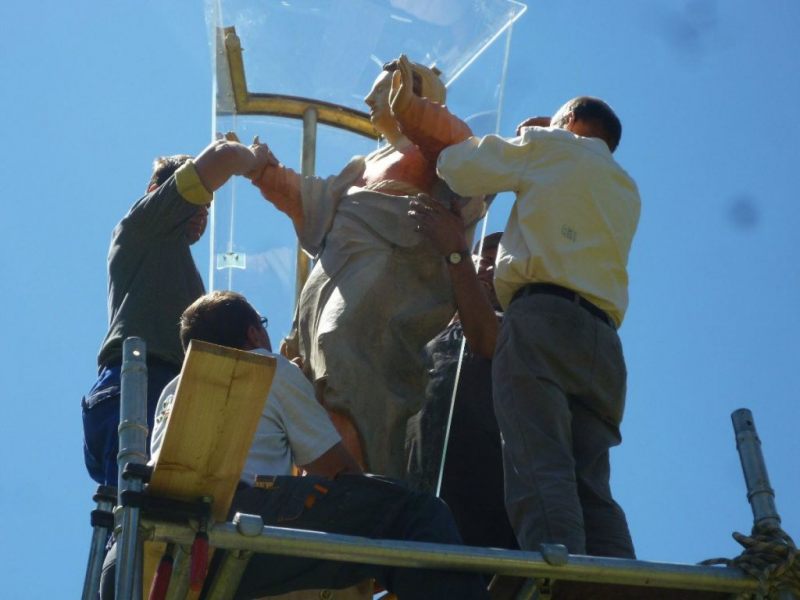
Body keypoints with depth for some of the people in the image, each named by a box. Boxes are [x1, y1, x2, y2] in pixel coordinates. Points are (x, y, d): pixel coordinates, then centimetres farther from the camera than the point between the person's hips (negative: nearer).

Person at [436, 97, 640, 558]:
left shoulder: (554, 148, 15)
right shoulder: (627, 192, 32)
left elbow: (459, 167, 11)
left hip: (544, 317, -6)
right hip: (602, 337, 6)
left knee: (540, 469, -21)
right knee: (592, 490, -2)